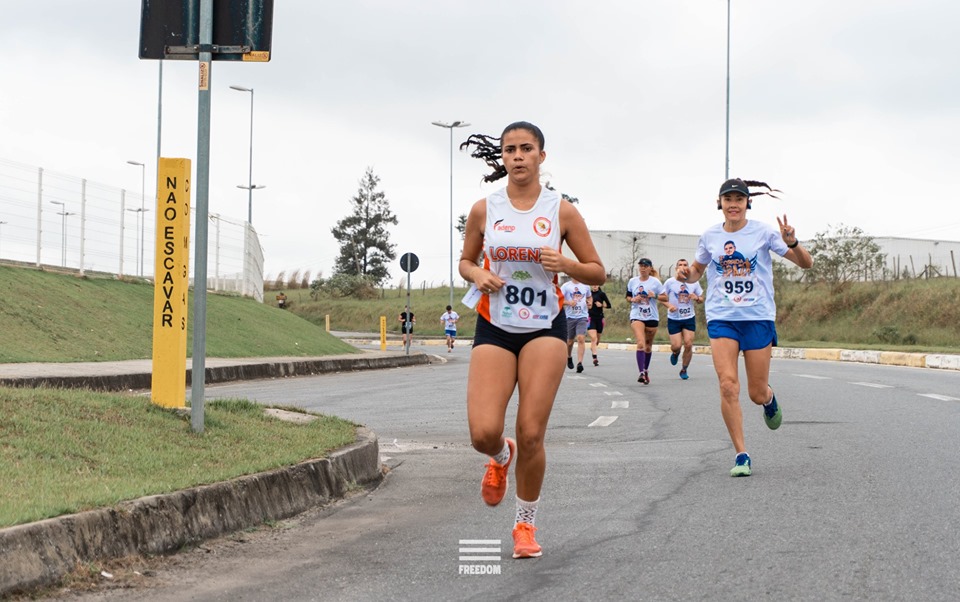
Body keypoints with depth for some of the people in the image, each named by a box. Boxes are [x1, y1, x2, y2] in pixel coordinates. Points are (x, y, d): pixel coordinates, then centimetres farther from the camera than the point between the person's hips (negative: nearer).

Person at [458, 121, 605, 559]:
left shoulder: (562, 211, -1)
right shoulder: (484, 210, 2)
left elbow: (598, 272, 5)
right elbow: (465, 261, 16)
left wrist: (565, 264, -15)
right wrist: (477, 275, -7)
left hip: (545, 327, -1)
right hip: (494, 327, 1)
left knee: (531, 434, -7)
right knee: (483, 433, -13)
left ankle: (525, 524, 15)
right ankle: (501, 458, 27)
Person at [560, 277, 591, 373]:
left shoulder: (585, 286, 10)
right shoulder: (566, 286, 0)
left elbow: (589, 297, 26)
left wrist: (590, 302, 4)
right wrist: (568, 302, -21)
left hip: (582, 316, 0)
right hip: (570, 316, 0)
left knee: (581, 338, -16)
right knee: (570, 340, 11)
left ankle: (580, 363, -21)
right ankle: (569, 357, 41)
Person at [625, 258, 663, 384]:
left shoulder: (655, 282, -1)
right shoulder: (632, 281, 5)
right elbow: (628, 296, 16)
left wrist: (655, 296, -18)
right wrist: (633, 299, -6)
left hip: (652, 317, 0)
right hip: (637, 316, 0)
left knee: (648, 346, 11)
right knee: (641, 343, -18)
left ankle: (646, 370, 32)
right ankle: (641, 373, -24)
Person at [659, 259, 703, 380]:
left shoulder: (694, 283, 2)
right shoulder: (670, 282, -5)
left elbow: (701, 299, 11)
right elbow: (661, 297, 1)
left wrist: (696, 298, -12)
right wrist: (669, 305, -17)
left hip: (689, 318, 2)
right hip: (674, 319, -2)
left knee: (688, 345, -5)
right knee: (676, 346, -8)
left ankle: (684, 370, 14)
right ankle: (675, 353, 32)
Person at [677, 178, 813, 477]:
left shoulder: (763, 232, -2)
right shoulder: (710, 236, 5)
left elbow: (806, 263, -2)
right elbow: (698, 270, 21)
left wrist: (792, 243, -22)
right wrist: (687, 274, -2)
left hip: (758, 317, -1)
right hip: (721, 318, 1)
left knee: (757, 393, 2)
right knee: (728, 385, -15)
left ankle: (770, 400, 42)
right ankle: (741, 455, -7)